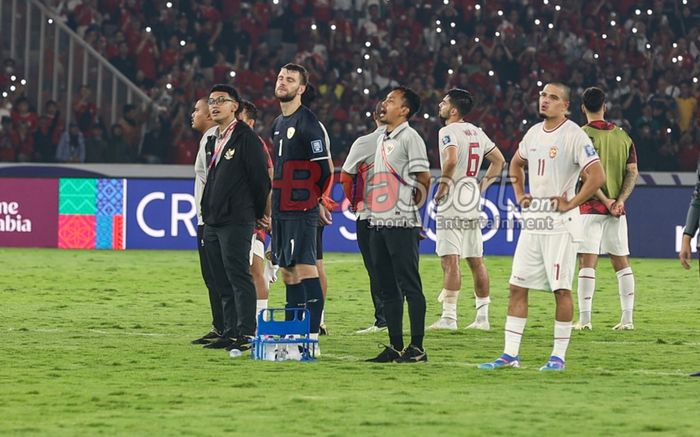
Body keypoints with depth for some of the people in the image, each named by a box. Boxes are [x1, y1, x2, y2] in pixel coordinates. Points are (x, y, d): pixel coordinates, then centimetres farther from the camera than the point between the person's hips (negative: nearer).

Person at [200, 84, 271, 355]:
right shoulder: (215, 139, 18)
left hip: (236, 221, -9)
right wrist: (208, 215, 19)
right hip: (212, 222, 9)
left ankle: (246, 334, -13)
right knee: (224, 283, 10)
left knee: (239, 278, -11)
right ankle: (231, 333, 14)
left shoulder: (246, 137, -8)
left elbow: (260, 177, -9)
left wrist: (258, 213, 0)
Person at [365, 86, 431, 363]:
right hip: (378, 223, 9)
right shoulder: (382, 139, 18)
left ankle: (417, 348, -5)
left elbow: (423, 180, -10)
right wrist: (372, 206, 15)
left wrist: (410, 205, 2)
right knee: (388, 289, 10)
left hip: (402, 225, -9)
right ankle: (395, 347, 15)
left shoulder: (410, 138, -9)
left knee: (410, 287, -6)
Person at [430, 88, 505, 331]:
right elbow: (499, 160, 21)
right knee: (476, 261, 11)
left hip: (452, 204, -8)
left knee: (450, 260, -9)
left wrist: (442, 186, -16)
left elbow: (451, 159, -28)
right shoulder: (476, 132, 14)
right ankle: (482, 317, 13)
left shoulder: (448, 132, -11)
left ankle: (449, 317, -12)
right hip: (473, 204, 8)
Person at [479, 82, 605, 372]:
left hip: (560, 223, -7)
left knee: (561, 289, -2)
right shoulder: (534, 133, 11)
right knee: (517, 287, 4)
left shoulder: (574, 136, -11)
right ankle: (510, 354, 8)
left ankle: (559, 356, 4)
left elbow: (597, 177, -18)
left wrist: (570, 204, -14)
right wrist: (519, 195, 17)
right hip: (532, 221, 7)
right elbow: (516, 164, 31)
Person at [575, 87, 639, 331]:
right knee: (621, 261, 10)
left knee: (587, 262, -4)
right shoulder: (622, 136, 9)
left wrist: (606, 201, -10)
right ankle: (627, 318, 9)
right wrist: (619, 200, -5)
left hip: (591, 207, -4)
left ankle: (585, 318, -7)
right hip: (617, 210, 4)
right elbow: (632, 172, 2)